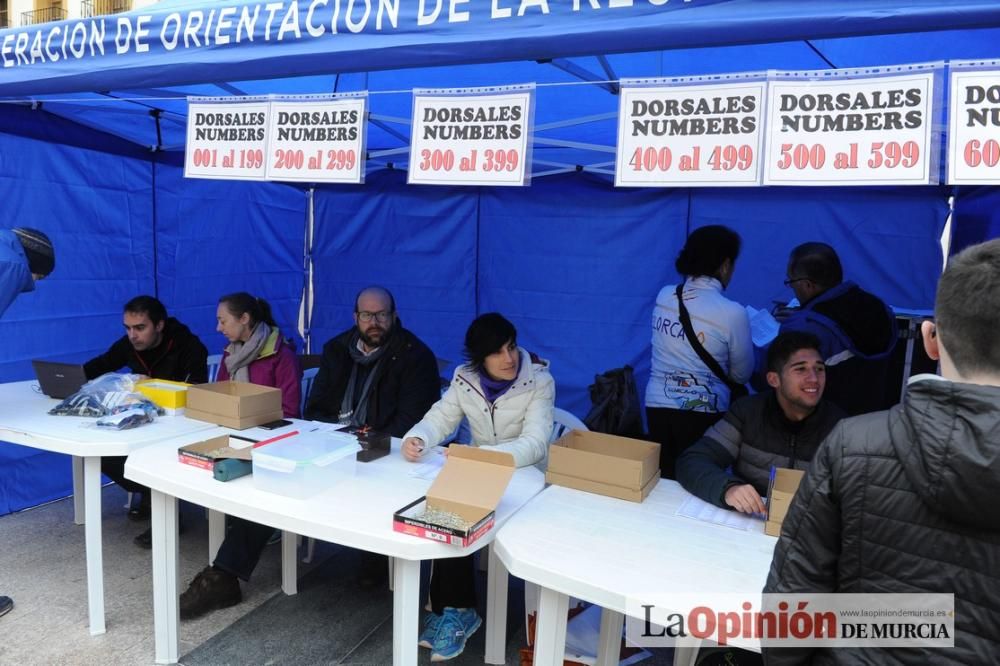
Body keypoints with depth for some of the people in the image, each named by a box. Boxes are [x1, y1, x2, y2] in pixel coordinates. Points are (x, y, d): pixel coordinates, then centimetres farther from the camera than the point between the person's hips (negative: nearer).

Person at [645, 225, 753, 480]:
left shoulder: (664, 296, -1)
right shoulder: (732, 313, -13)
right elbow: (742, 375, 1)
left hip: (657, 405, 4)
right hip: (701, 413, -4)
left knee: (662, 482, 16)